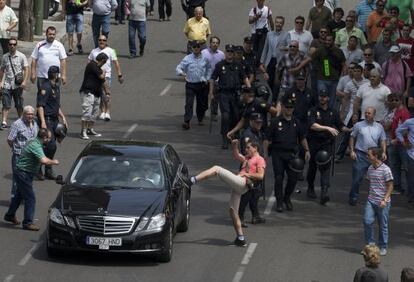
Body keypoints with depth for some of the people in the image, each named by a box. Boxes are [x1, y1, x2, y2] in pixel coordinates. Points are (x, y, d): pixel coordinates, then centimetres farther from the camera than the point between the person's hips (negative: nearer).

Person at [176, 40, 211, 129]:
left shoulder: (204, 58, 3)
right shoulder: (187, 58, -4)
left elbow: (209, 68, 20)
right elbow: (178, 68, -5)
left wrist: (207, 78, 12)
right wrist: (182, 73, -26)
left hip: (202, 84, 3)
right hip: (190, 85, -3)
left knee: (202, 103, 12)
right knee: (189, 103, -13)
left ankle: (200, 119, 32)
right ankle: (187, 121, -14)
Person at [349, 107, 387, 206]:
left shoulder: (379, 127, 9)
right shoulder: (358, 125, 2)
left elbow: (383, 140, 11)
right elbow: (352, 138, 6)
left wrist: (384, 152, -2)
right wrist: (352, 151, -3)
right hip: (360, 155, -2)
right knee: (357, 178, -3)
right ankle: (353, 197, 8)